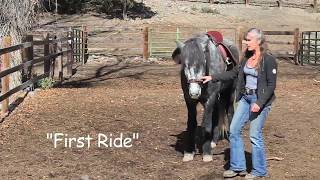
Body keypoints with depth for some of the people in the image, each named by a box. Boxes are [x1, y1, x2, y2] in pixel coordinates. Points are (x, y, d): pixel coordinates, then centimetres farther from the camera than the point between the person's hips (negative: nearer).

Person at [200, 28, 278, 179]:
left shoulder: (269, 60, -14)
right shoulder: (247, 58, 7)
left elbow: (271, 85, -15)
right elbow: (234, 73, 15)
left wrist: (259, 103, -22)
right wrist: (212, 77, 10)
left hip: (260, 100, -8)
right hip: (245, 98, 8)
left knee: (255, 135, -3)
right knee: (234, 130, 7)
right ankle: (238, 167, 19)